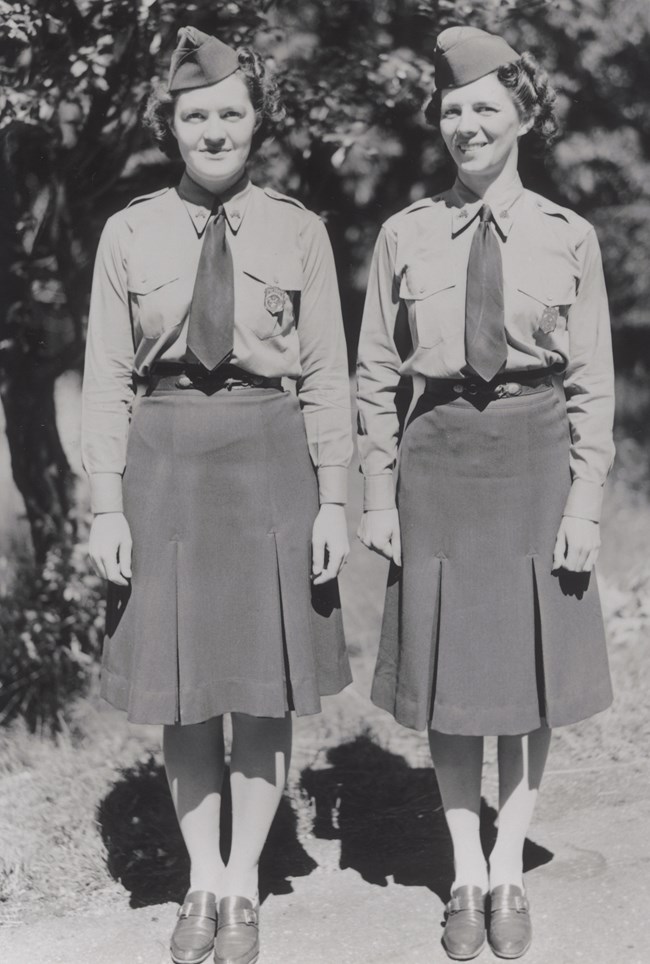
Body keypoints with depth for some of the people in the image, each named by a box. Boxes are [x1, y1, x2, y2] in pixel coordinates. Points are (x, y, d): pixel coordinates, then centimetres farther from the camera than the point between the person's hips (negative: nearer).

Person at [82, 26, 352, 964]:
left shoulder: (297, 232, 0)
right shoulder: (131, 233, 1)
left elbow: (326, 377, 1)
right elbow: (107, 379, 1)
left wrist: (332, 500, -4)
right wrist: (107, 506, -4)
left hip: (268, 461, 0)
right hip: (165, 462, 1)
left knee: (266, 687, 7)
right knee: (182, 690, 9)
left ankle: (242, 888, 25)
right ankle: (202, 882, 27)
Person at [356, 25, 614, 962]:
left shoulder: (568, 237, 1)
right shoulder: (405, 236, 2)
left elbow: (592, 383, 1)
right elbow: (376, 375, 4)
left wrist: (585, 501, -5)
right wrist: (378, 494, 0)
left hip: (535, 459, 0)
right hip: (439, 458, 1)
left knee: (530, 671, 8)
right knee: (448, 671, 7)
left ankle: (510, 873, 25)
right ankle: (465, 879, 22)